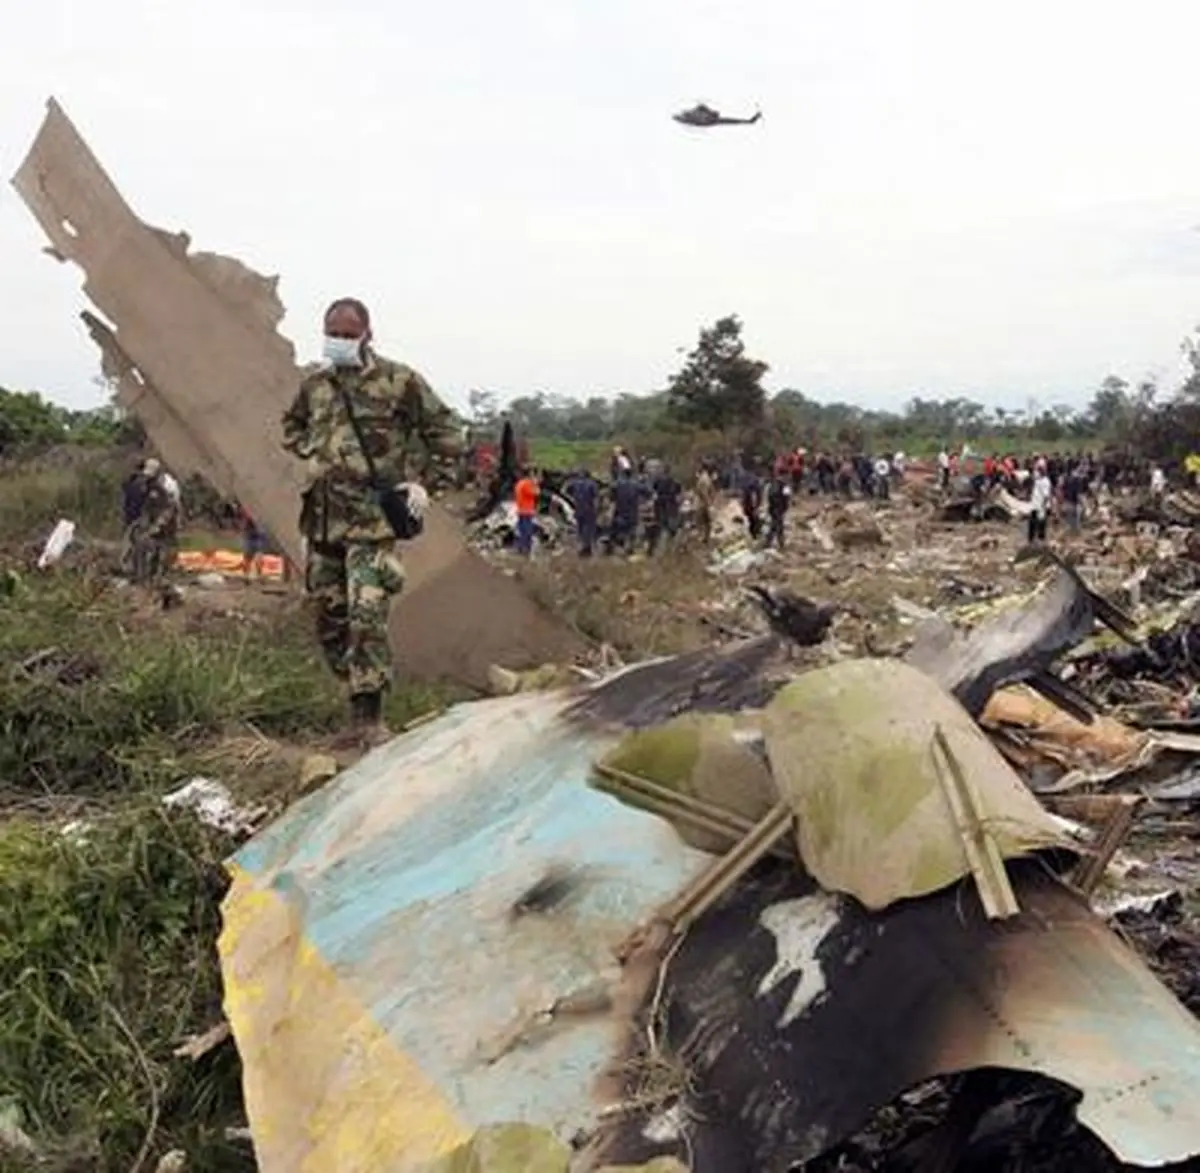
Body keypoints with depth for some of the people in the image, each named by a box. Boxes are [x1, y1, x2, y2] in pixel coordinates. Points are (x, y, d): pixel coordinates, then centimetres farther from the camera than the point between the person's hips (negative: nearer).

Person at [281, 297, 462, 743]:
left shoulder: (399, 381, -5)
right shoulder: (314, 385, 10)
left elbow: (445, 432, 2)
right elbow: (291, 426, 30)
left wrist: (423, 482, -3)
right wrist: (311, 456, 12)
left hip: (372, 519, -6)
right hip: (321, 518, 6)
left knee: (367, 616, -14)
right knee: (328, 614, 11)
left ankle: (368, 714, -9)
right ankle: (356, 688, 28)